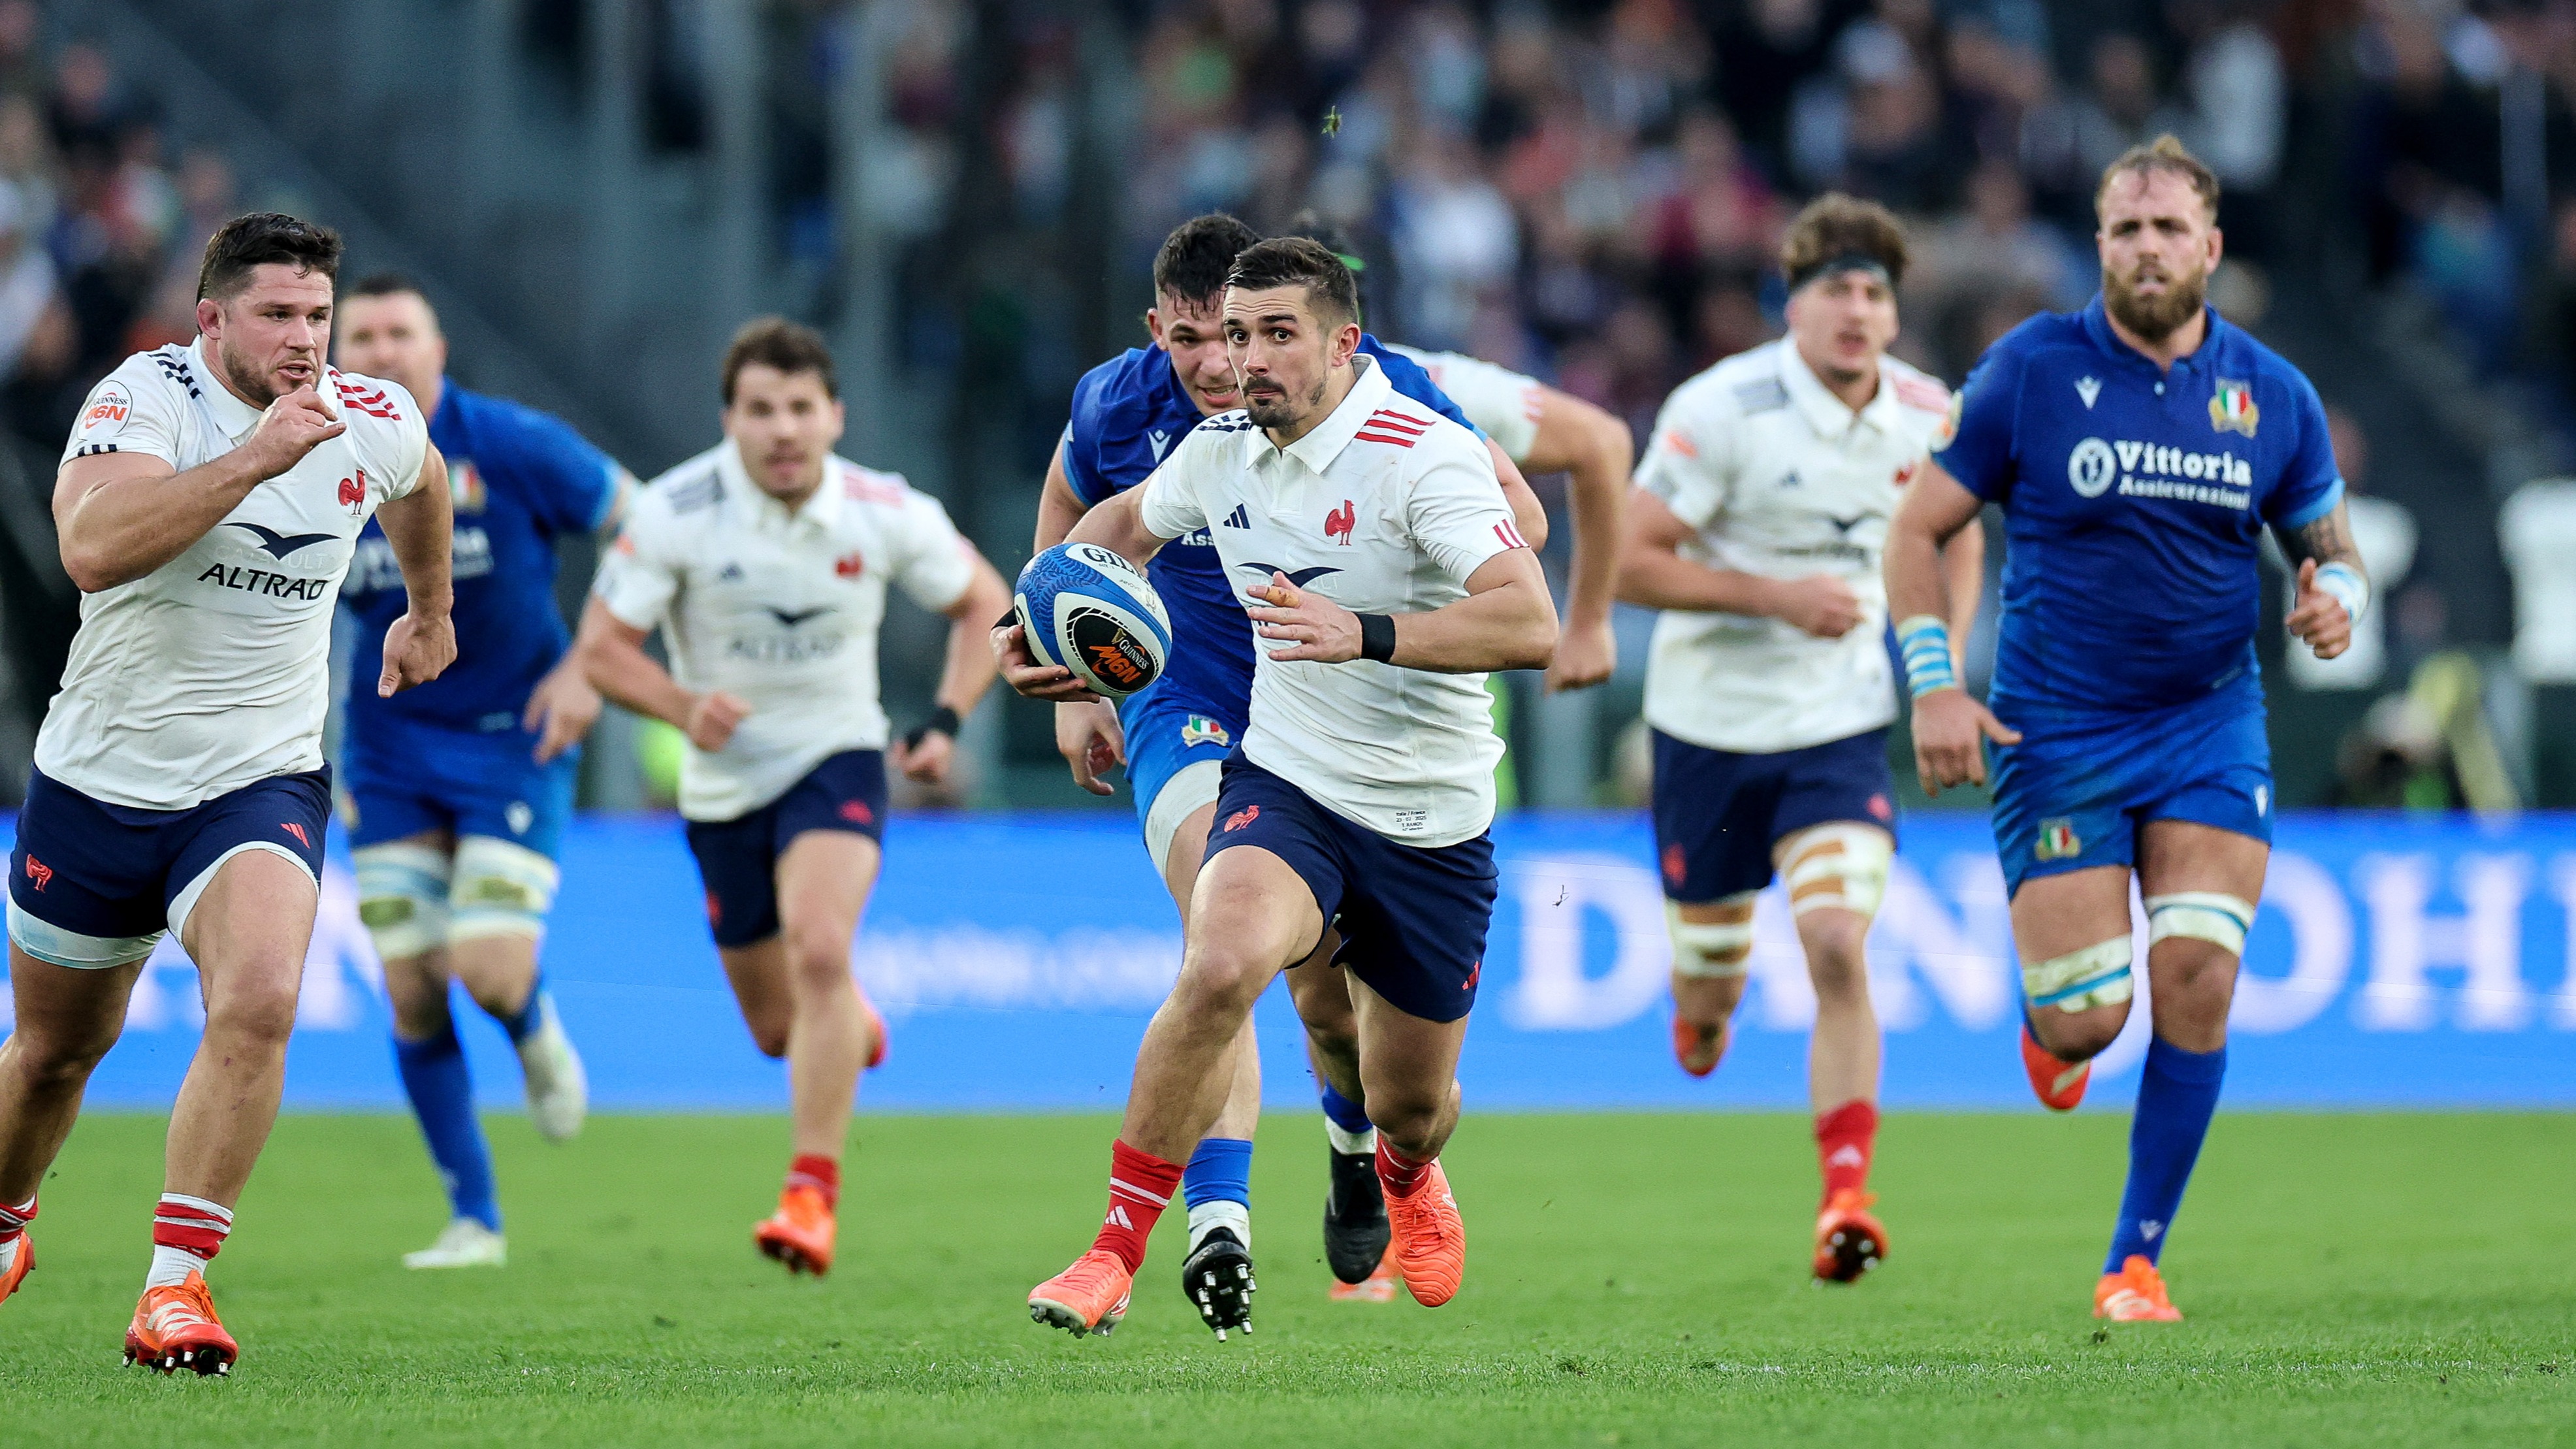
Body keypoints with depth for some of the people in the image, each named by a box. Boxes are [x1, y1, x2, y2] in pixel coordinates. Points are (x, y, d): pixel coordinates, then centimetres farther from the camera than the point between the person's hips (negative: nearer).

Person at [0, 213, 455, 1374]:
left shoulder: (376, 422, -4)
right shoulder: (144, 398, -17)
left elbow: (418, 486, 24)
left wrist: (427, 611, 39)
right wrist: (253, 458, -40)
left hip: (260, 786, 1)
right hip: (98, 785, -1)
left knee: (257, 1004, -27)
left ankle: (176, 1283, -23)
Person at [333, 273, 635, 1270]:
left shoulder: (513, 446, -12)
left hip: (514, 739, -3)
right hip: (392, 751, 3)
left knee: (490, 972, -16)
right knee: (411, 990, -3)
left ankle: (537, 1037, 23)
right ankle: (473, 1219, 10)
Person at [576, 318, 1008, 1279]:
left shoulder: (886, 514, -12)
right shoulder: (675, 514, -16)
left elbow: (982, 602, 5)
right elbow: (601, 646, -11)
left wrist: (946, 723, -8)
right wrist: (684, 705, -30)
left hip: (838, 762, -1)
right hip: (725, 780, 1)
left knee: (819, 948, -29)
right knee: (778, 1027, 10)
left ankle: (814, 1197, -26)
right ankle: (857, 1024, 50)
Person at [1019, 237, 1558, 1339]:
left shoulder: (1426, 455, -20)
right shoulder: (1219, 453, -2)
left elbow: (1530, 625, -33)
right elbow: (1126, 519, 23)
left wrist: (1364, 634, -43)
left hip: (1433, 823, -2)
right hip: (1284, 785, 2)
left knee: (1410, 1108, 13)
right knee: (1221, 965, -32)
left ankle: (1408, 1177, 54)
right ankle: (1115, 1253, -24)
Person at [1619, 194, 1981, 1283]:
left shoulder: (1926, 416, -3)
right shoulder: (1723, 410, -16)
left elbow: (1958, 533, 18)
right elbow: (1632, 563, -15)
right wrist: (1777, 594, -22)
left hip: (1840, 725, 1)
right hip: (1711, 715, -1)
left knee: (1837, 947, -20)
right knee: (1711, 987, 10)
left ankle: (1846, 1196, -20)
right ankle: (1700, 1014, 50)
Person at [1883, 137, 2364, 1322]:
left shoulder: (2273, 396, 2)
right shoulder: (2030, 371, -6)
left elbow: (2330, 546, 14)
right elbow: (1918, 528, -1)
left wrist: (2337, 596, -10)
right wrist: (1933, 684, -12)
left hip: (2211, 726, 2)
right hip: (2055, 735, -2)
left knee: (2196, 985, -12)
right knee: (2085, 1018, -9)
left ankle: (2136, 1261, 2)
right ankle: (2049, 1027, 32)